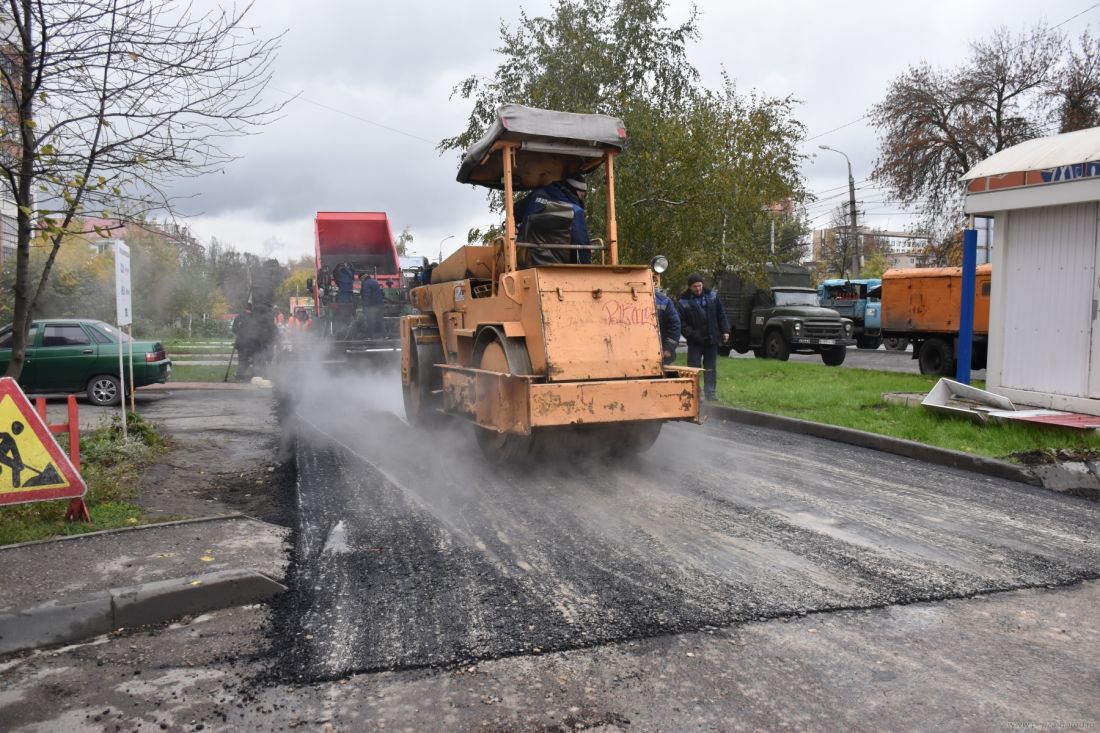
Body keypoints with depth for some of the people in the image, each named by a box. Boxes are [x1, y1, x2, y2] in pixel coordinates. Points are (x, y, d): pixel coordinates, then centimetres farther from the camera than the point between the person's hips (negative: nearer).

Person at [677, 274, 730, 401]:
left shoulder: (712, 296, 3)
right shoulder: (684, 302, -7)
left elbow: (721, 314, 9)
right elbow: (682, 323, -8)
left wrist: (725, 330, 3)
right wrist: (691, 335, -19)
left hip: (712, 339, 3)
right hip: (695, 341, -3)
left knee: (711, 368, 10)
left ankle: (711, 395, 19)